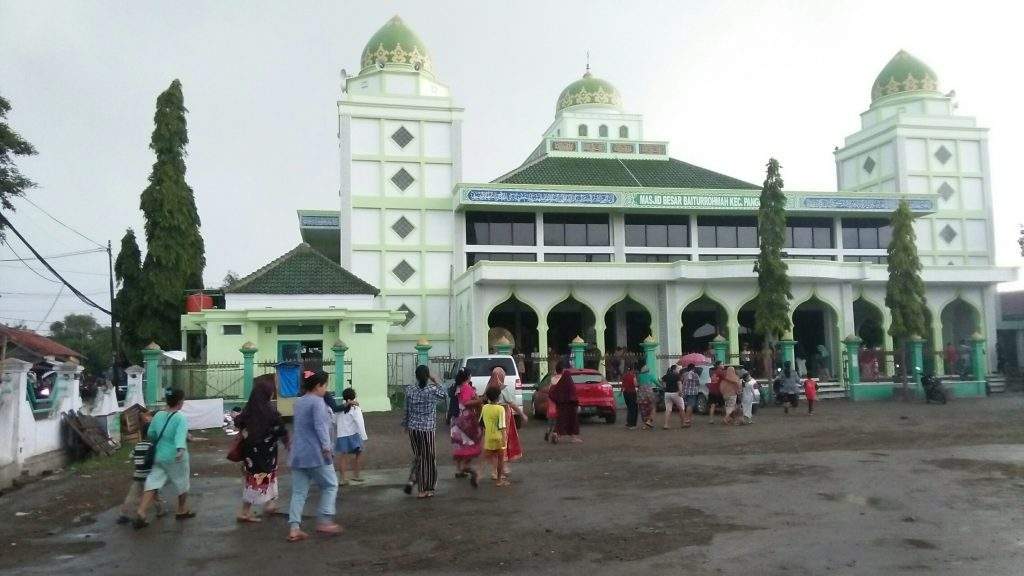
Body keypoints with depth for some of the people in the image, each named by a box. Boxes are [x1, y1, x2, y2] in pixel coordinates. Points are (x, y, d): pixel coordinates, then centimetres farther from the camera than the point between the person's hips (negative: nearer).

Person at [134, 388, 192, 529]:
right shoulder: (181, 417, -16)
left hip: (159, 456, 5)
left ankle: (140, 514, -8)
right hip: (175, 459, -5)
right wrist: (181, 449, -48)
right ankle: (182, 511, 32)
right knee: (182, 484, 16)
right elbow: (181, 435, -34)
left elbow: (150, 435, 13)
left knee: (152, 484, 5)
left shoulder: (158, 415, 2)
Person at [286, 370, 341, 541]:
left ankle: (294, 528, 2)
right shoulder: (317, 402, -12)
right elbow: (320, 426, -22)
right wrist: (326, 446, -27)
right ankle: (324, 521, 4)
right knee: (330, 485, 6)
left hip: (297, 454, 8)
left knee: (299, 491, 7)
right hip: (315, 454, -8)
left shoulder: (298, 402, 15)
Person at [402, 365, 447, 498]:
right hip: (427, 428, -3)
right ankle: (427, 489, 14)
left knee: (417, 456, 20)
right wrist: (435, 382, 10)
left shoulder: (409, 390, -2)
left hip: (413, 428, 3)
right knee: (428, 458, 8)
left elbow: (406, 410, 6)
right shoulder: (433, 390, -11)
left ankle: (411, 479, 3)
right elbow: (443, 394, 10)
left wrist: (405, 424, 18)